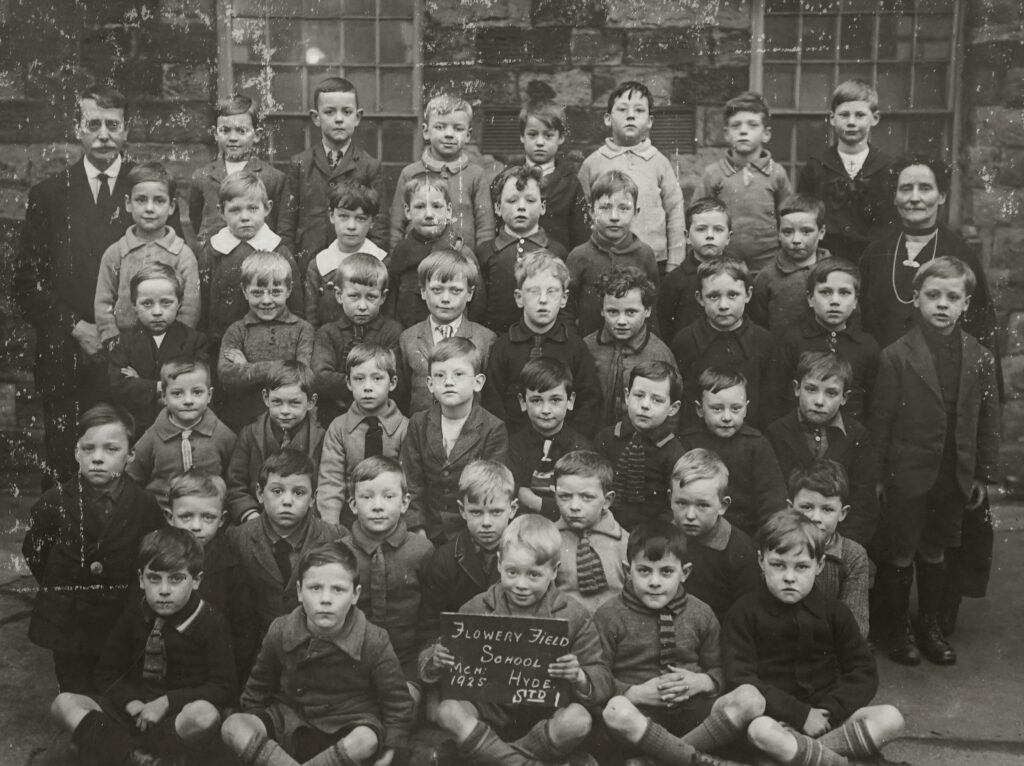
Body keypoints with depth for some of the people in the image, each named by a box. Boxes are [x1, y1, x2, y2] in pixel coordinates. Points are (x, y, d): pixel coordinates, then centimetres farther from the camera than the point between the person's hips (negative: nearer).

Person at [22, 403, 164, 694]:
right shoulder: (54, 502, -7)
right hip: (67, 624, 0)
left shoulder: (145, 504, -7)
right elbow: (33, 555, 4)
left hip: (123, 625, 0)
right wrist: (60, 590, 2)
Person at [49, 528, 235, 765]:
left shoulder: (210, 622, -7)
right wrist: (131, 703, -10)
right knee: (63, 703, -12)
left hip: (181, 718, -4)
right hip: (134, 713, 4)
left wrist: (166, 702, -18)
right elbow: (108, 672, 10)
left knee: (205, 714, -39)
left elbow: (224, 686, -10)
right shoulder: (134, 615, 5)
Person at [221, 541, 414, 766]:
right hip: (291, 723, 3)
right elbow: (257, 691, 12)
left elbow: (398, 705, -5)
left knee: (367, 740, -38)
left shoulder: (373, 642, -14)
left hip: (348, 726, -2)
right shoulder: (281, 632, -6)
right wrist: (255, 733, 6)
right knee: (233, 726, -22)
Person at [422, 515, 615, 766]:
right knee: (448, 711, -26)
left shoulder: (573, 616, -5)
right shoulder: (476, 609, -2)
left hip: (545, 720, 0)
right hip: (489, 715, 1)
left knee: (578, 719, -31)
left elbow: (604, 681, -5)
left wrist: (579, 678, -27)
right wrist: (435, 664, -20)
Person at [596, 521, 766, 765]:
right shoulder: (609, 616, 0)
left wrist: (701, 682, -5)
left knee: (750, 698, -23)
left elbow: (718, 670, 18)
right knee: (616, 710, -39)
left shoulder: (700, 614, 10)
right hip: (640, 713, -3)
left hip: (691, 711, 3)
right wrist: (634, 693, -15)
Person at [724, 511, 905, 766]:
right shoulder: (745, 613, -4)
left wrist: (829, 710, -13)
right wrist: (800, 715, -17)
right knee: (760, 730, -38)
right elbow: (740, 678, -12)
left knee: (890, 718, -20)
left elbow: (864, 672, 4)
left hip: (826, 716, 4)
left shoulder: (834, 612, 6)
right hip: (778, 718, -4)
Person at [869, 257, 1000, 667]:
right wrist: (876, 477, -6)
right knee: (899, 555, 8)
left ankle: (931, 626, 32)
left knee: (935, 553, 16)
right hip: (907, 475, -3)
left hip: (955, 476, 3)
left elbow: (988, 421, 7)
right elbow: (880, 421, -7)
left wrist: (984, 475, 7)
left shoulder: (980, 358, 1)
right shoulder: (896, 356, -10)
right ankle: (899, 629, 24)